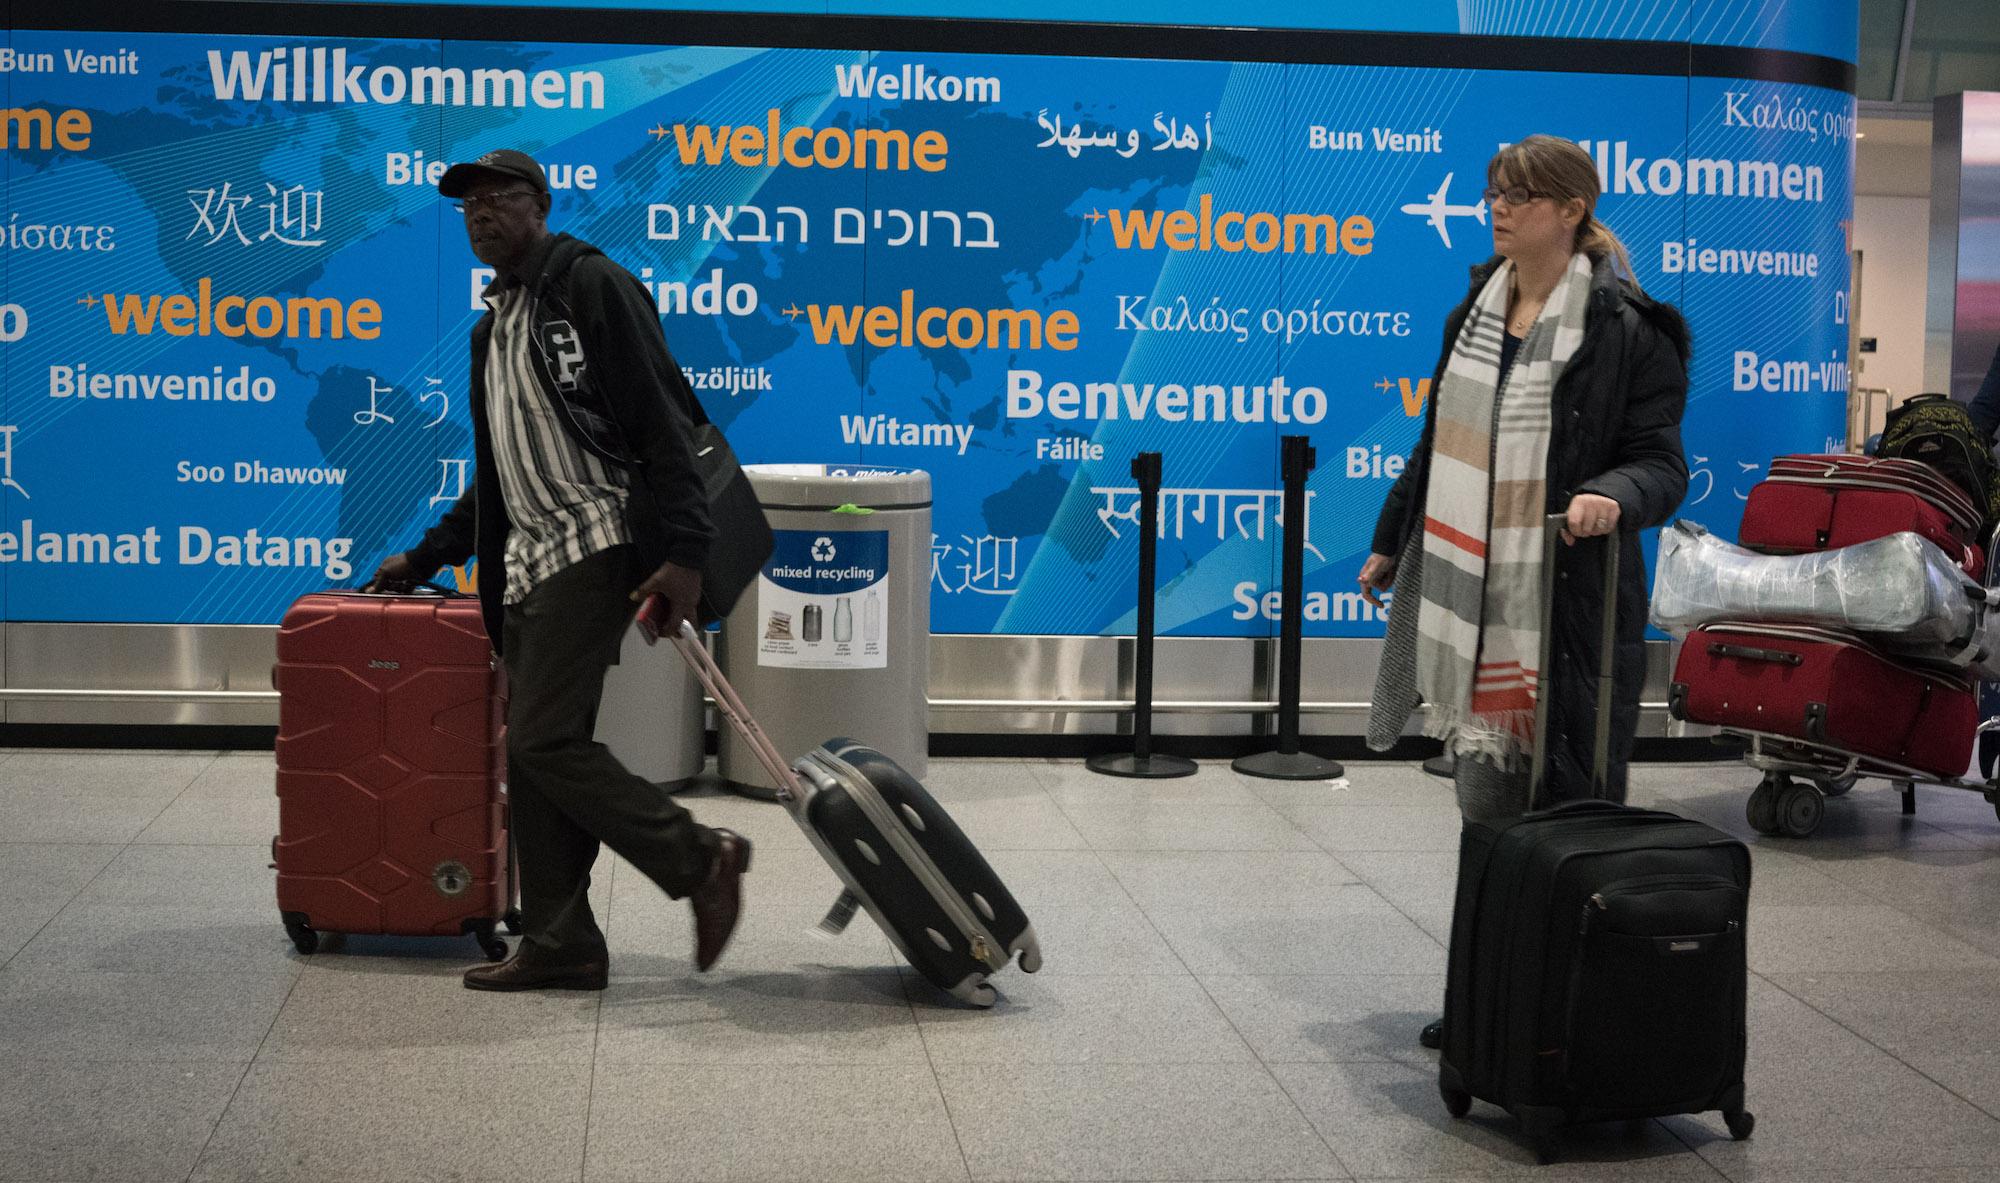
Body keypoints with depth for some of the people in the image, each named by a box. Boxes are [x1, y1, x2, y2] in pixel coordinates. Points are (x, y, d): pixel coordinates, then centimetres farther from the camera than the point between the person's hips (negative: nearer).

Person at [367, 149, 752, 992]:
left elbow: (665, 424, -13)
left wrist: (682, 552, -20)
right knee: (533, 754, 6)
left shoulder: (592, 287, -5)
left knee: (547, 740, -16)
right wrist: (422, 559, 31)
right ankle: (559, 944, 11)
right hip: (528, 564, 9)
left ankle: (701, 860, -6)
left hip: (595, 549, -9)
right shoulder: (491, 329, 22)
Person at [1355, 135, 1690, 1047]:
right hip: (1471, 599, 6)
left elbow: (1661, 459, -8)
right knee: (1485, 802, 10)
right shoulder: (1475, 310, 15)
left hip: (1571, 603, -6)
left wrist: (1614, 495, -30)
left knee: (1569, 803, -3)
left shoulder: (1628, 329, -7)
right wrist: (1391, 544, 28)